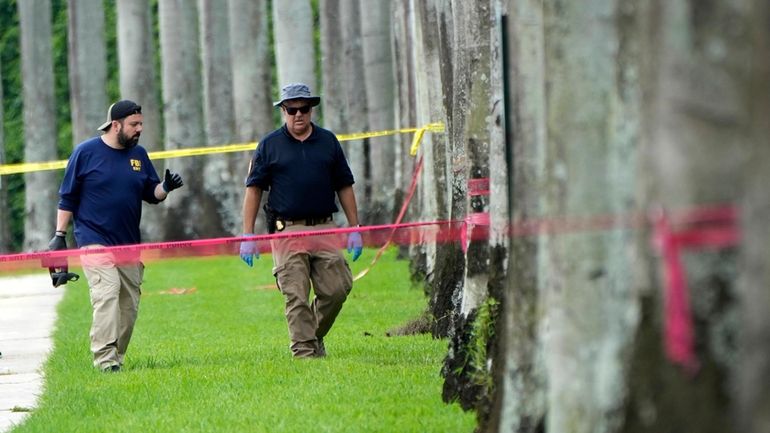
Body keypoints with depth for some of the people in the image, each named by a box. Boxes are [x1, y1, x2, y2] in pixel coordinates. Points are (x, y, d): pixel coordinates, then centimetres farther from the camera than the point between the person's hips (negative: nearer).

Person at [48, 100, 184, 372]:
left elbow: (151, 194, 15)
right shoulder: (85, 152, -2)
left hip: (130, 245, 5)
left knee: (129, 304, 4)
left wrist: (166, 187, -7)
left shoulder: (139, 155, 11)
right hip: (94, 241, -5)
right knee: (107, 294, -19)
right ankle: (105, 360, -22)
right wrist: (59, 235, -1)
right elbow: (67, 198, 2)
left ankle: (115, 358, 14)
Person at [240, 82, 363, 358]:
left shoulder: (328, 142, 13)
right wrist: (248, 235, -2)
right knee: (297, 298, -6)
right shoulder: (270, 145, 6)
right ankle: (304, 351, -3)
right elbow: (253, 189, 5)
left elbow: (344, 187, 15)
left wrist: (354, 229, 9)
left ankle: (315, 337, 20)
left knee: (336, 289, -3)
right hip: (287, 231, -2)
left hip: (324, 229, 2)